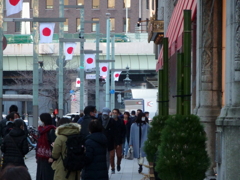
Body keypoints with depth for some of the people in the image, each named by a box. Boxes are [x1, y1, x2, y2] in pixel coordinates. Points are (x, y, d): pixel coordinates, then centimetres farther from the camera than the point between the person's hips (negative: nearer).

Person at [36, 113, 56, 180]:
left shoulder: (51, 131, -12)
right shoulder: (41, 130, 14)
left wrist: (52, 157, -22)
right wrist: (37, 156, 17)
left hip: (48, 159, -9)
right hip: (41, 159, 9)